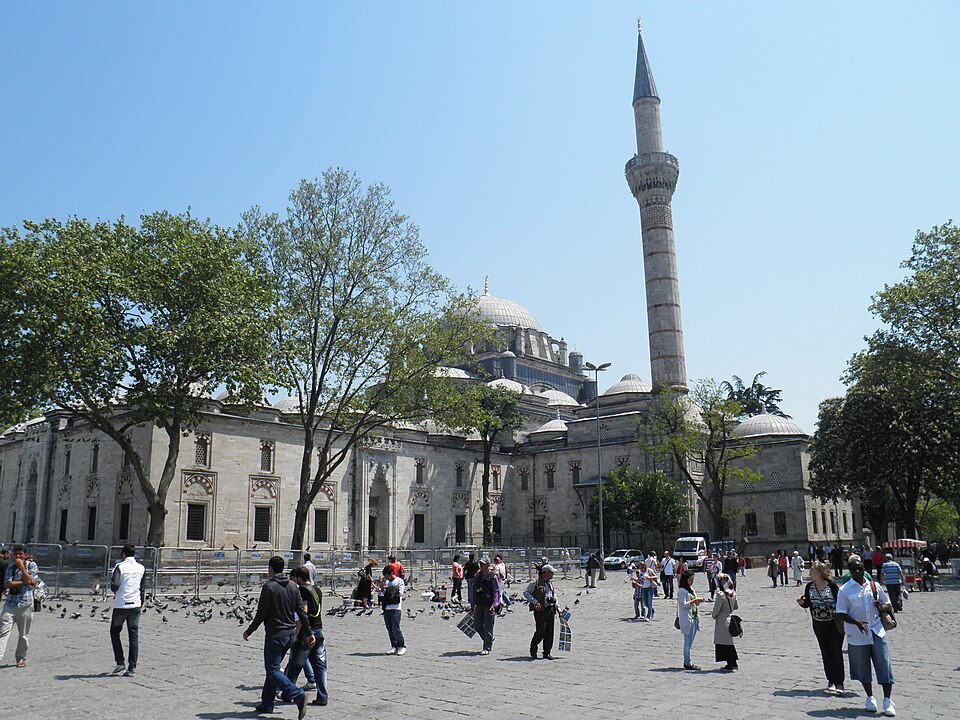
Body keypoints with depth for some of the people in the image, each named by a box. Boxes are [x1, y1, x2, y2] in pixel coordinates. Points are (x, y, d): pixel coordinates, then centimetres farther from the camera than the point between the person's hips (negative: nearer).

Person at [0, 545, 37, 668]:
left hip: (25, 603, -2)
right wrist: (24, 582, -8)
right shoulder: (11, 566, 11)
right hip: (10, 603, 2)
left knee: (24, 634, 5)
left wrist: (21, 566, -8)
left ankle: (21, 659, 16)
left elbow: (28, 580, -12)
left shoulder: (31, 565, 4)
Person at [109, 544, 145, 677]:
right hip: (135, 605, 3)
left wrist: (115, 592, 7)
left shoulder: (120, 566, -6)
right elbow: (143, 588, 9)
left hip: (121, 605, -3)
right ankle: (132, 668, 4)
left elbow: (114, 585, -15)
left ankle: (120, 662, 8)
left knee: (114, 632, 16)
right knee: (134, 637, 5)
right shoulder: (142, 568, 6)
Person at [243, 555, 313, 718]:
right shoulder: (293, 586, 7)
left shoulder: (269, 586, -13)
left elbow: (261, 614, -12)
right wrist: (308, 633, 9)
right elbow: (301, 612, 6)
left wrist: (249, 632, 1)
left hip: (275, 635, -7)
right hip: (290, 635, 7)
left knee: (273, 670, -4)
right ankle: (267, 704, 24)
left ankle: (298, 696, -18)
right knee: (272, 668, 19)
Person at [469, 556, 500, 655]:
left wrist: (494, 605, -17)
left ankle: (487, 648, 7)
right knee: (477, 624, 7)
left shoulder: (493, 576, -7)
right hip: (479, 605, 6)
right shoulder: (477, 576, 11)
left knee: (488, 627, -2)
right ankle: (489, 639, 30)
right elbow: (473, 590, 17)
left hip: (489, 605, -6)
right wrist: (472, 605, 15)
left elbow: (496, 591, -8)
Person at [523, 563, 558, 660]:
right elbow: (525, 593, -9)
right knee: (540, 632, -8)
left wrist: (557, 608, 20)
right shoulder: (536, 582, -8)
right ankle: (533, 651, 12)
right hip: (540, 610, -7)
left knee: (550, 632, 6)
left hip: (551, 609, 7)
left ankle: (547, 653, 15)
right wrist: (535, 602, -18)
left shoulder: (550, 583, 16)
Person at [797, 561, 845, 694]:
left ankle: (839, 683, 1)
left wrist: (838, 613, -19)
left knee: (835, 651, -6)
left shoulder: (832, 585, -13)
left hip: (834, 623, -5)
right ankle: (831, 680, 19)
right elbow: (808, 603, 8)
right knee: (825, 653, 9)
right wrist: (802, 602, -12)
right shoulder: (809, 587, 1)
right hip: (819, 624, 5)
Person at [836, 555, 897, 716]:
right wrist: (856, 622, -21)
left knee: (884, 665, -3)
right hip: (857, 634, -2)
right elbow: (840, 613, -6)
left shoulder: (874, 586, 5)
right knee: (863, 668, 9)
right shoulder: (845, 590, -5)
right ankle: (870, 698, 26)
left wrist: (882, 606, -8)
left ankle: (888, 701, 7)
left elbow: (888, 604, 15)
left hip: (877, 631, 2)